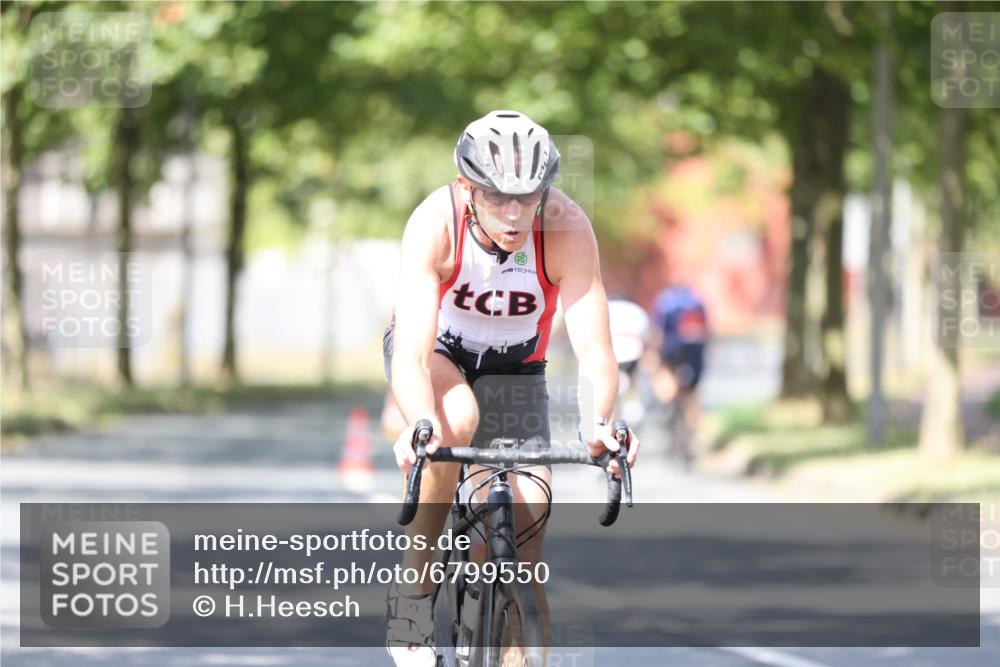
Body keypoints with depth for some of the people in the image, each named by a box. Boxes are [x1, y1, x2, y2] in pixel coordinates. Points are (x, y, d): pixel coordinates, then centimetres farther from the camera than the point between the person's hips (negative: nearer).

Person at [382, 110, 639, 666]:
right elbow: (413, 354, -42)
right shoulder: (436, 223, -33)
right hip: (436, 349, -2)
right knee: (456, 418, -35)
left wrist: (599, 422, -55)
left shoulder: (567, 228, -30)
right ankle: (412, 598, -22)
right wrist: (421, 426, -61)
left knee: (528, 517, -13)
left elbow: (594, 347, -35)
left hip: (513, 364, 2)